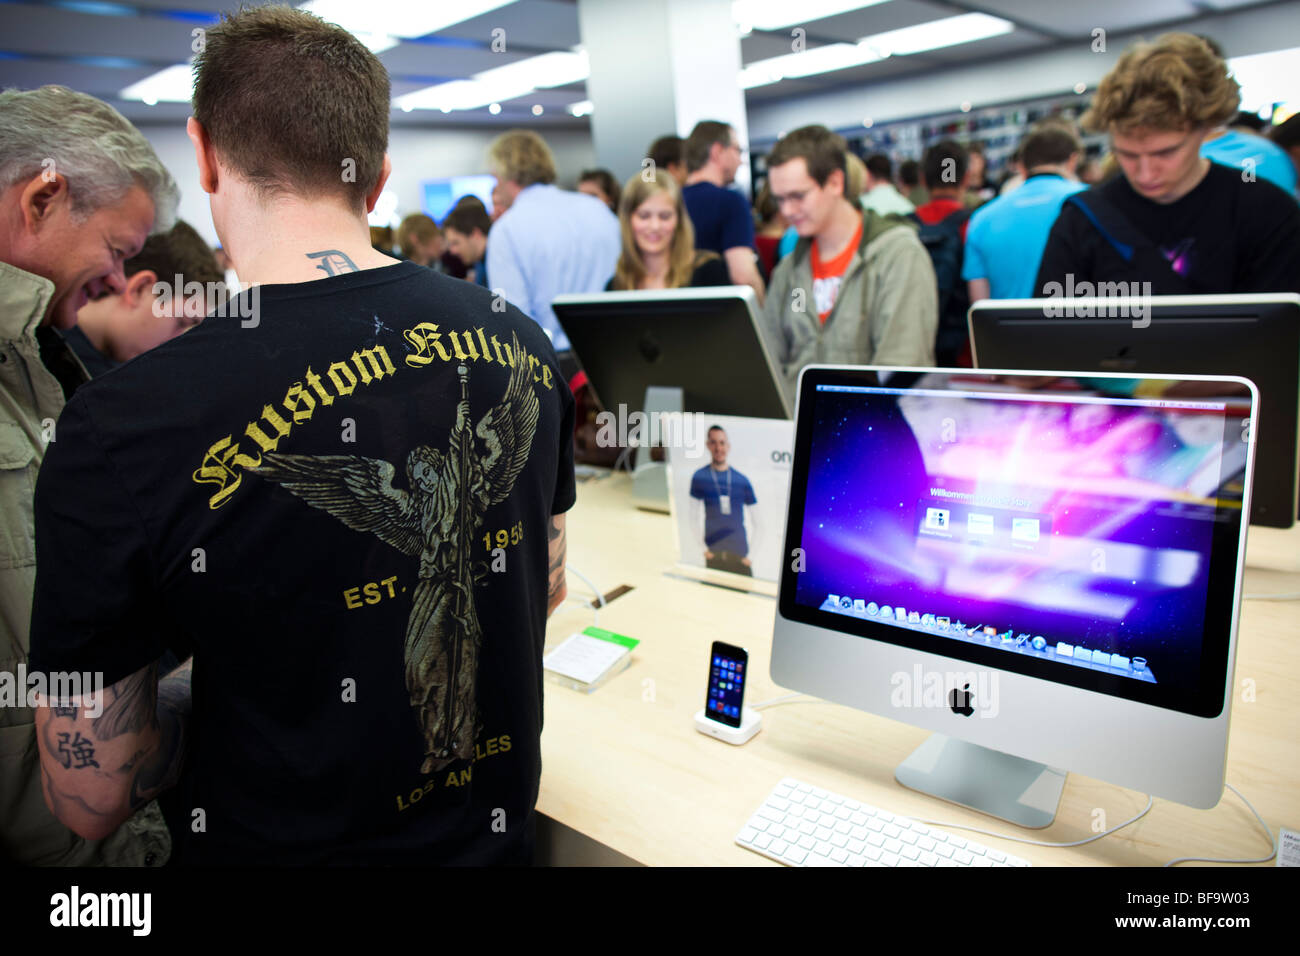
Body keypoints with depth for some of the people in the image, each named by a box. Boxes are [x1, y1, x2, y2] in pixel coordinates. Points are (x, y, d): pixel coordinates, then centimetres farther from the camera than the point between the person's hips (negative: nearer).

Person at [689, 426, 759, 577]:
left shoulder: (742, 480, 6)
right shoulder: (700, 477, 3)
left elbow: (756, 523, 8)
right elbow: (694, 518, 5)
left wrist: (751, 553, 1)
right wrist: (703, 548, -3)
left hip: (740, 553, 1)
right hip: (714, 553, -1)